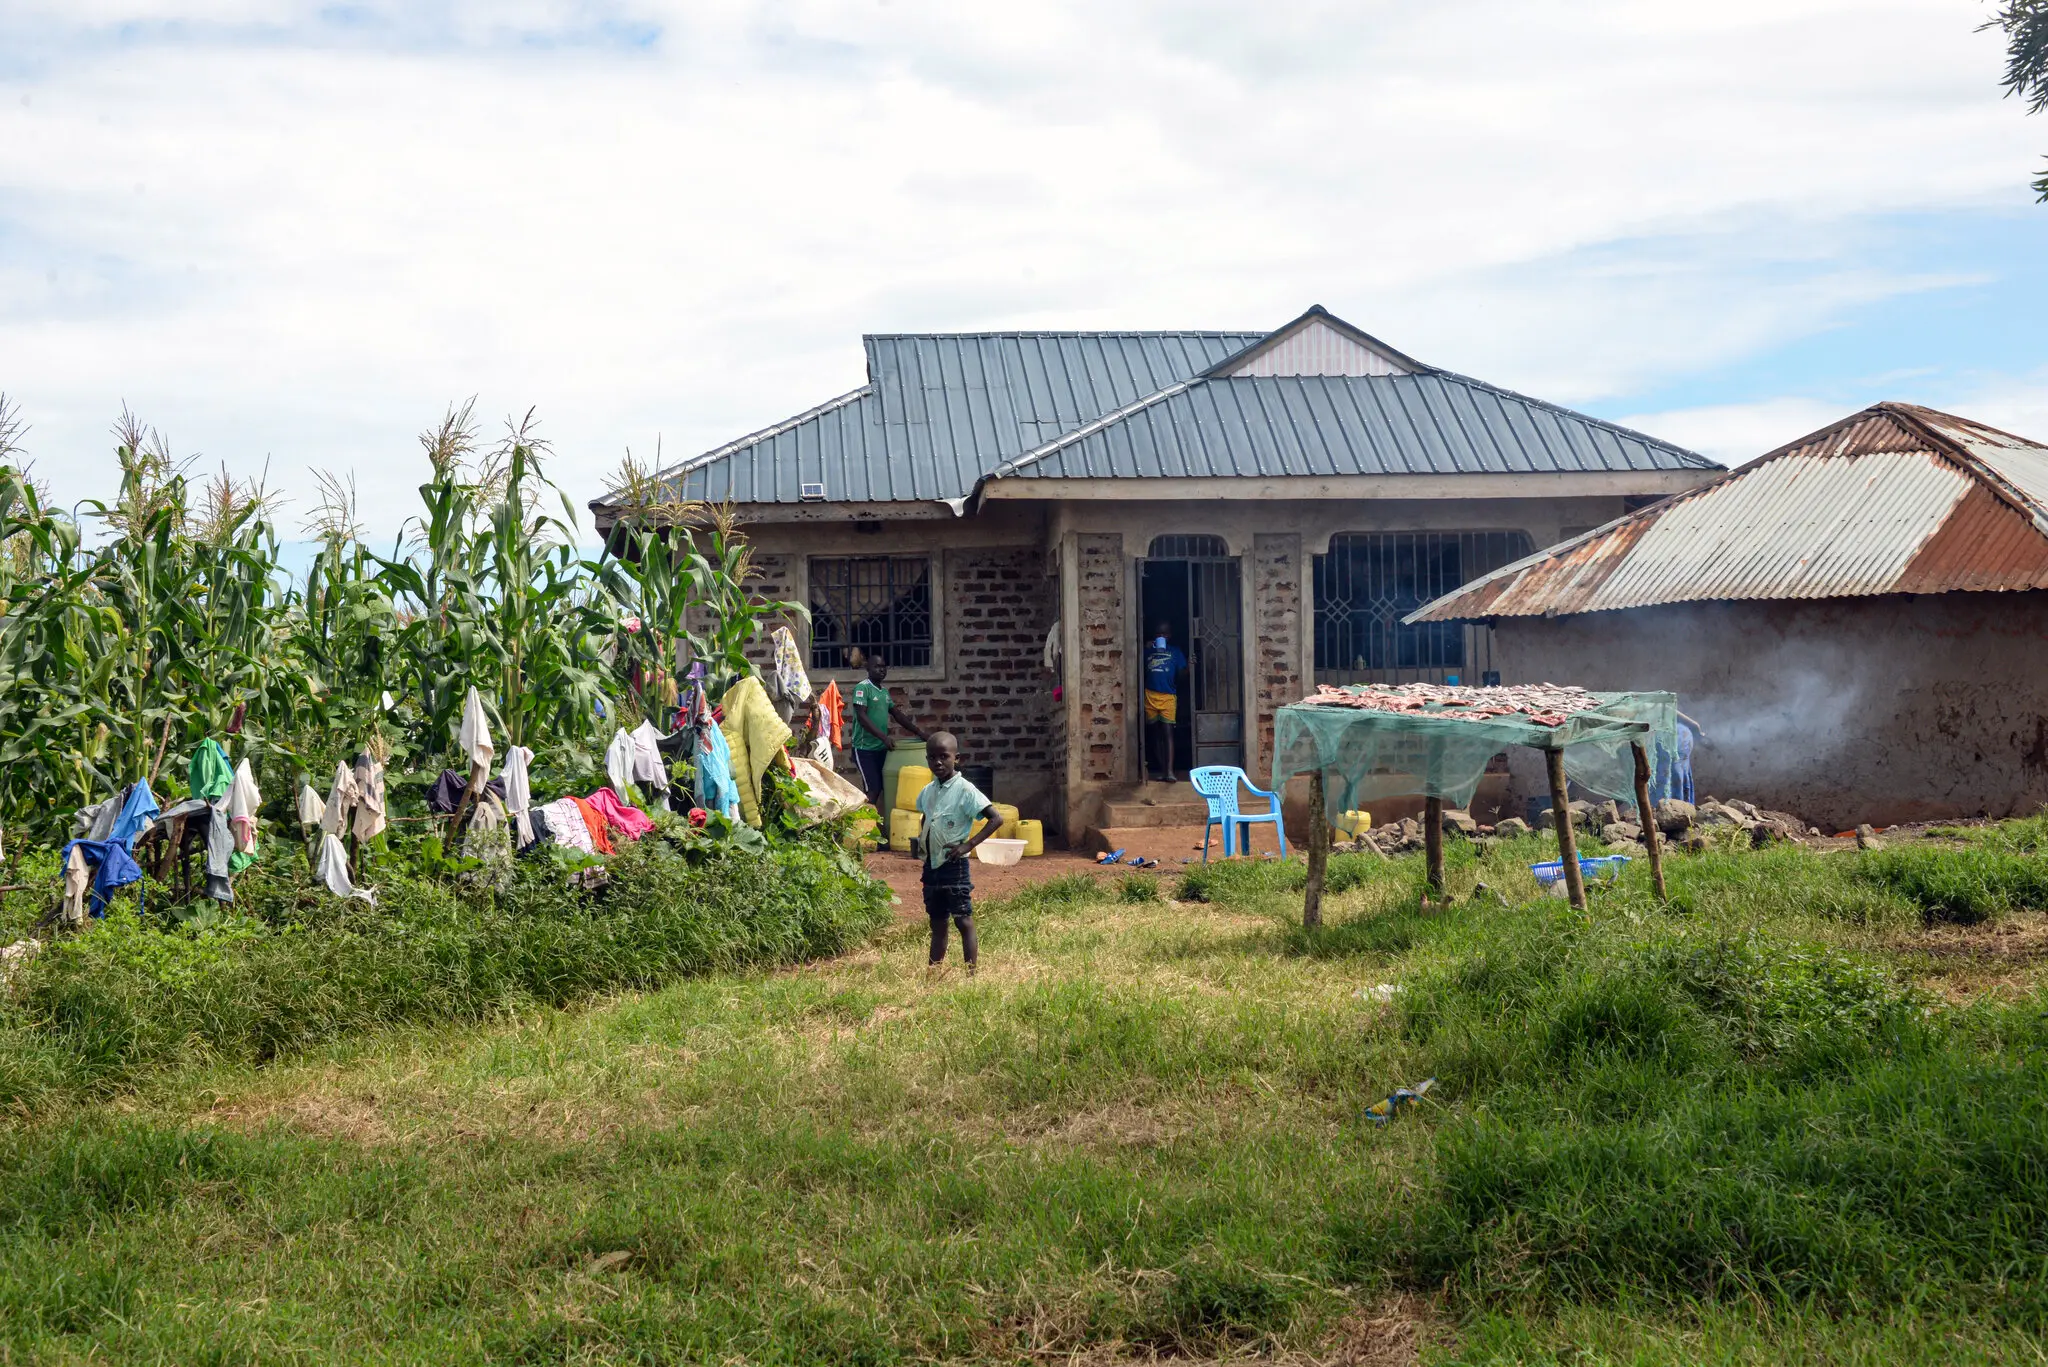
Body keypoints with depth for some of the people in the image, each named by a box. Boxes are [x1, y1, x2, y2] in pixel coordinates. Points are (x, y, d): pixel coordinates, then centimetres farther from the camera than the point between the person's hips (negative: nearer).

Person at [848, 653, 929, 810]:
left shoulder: (885, 691, 14)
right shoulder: (862, 688, -11)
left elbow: (898, 715, 18)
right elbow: (861, 717, -20)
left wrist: (920, 733, 11)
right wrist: (883, 737, -27)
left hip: (881, 748, 8)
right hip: (865, 748, -8)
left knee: (883, 787, 7)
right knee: (873, 789, -10)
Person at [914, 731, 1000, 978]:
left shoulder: (964, 790, -13)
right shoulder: (928, 791, 8)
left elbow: (996, 818, -17)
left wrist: (968, 845, -20)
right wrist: (921, 843, 10)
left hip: (954, 866, -7)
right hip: (931, 865, 7)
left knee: (963, 921, -4)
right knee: (937, 923, 14)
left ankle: (972, 974, -1)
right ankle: (934, 973, 19)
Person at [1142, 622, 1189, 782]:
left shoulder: (1174, 651, 11)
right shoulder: (1148, 651, 14)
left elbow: (1182, 672, 2)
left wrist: (1189, 665, -18)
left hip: (1168, 696, -2)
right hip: (1150, 696, 2)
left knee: (1167, 733, -9)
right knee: (1155, 734, 7)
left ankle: (1170, 771, -15)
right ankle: (1162, 768, 15)